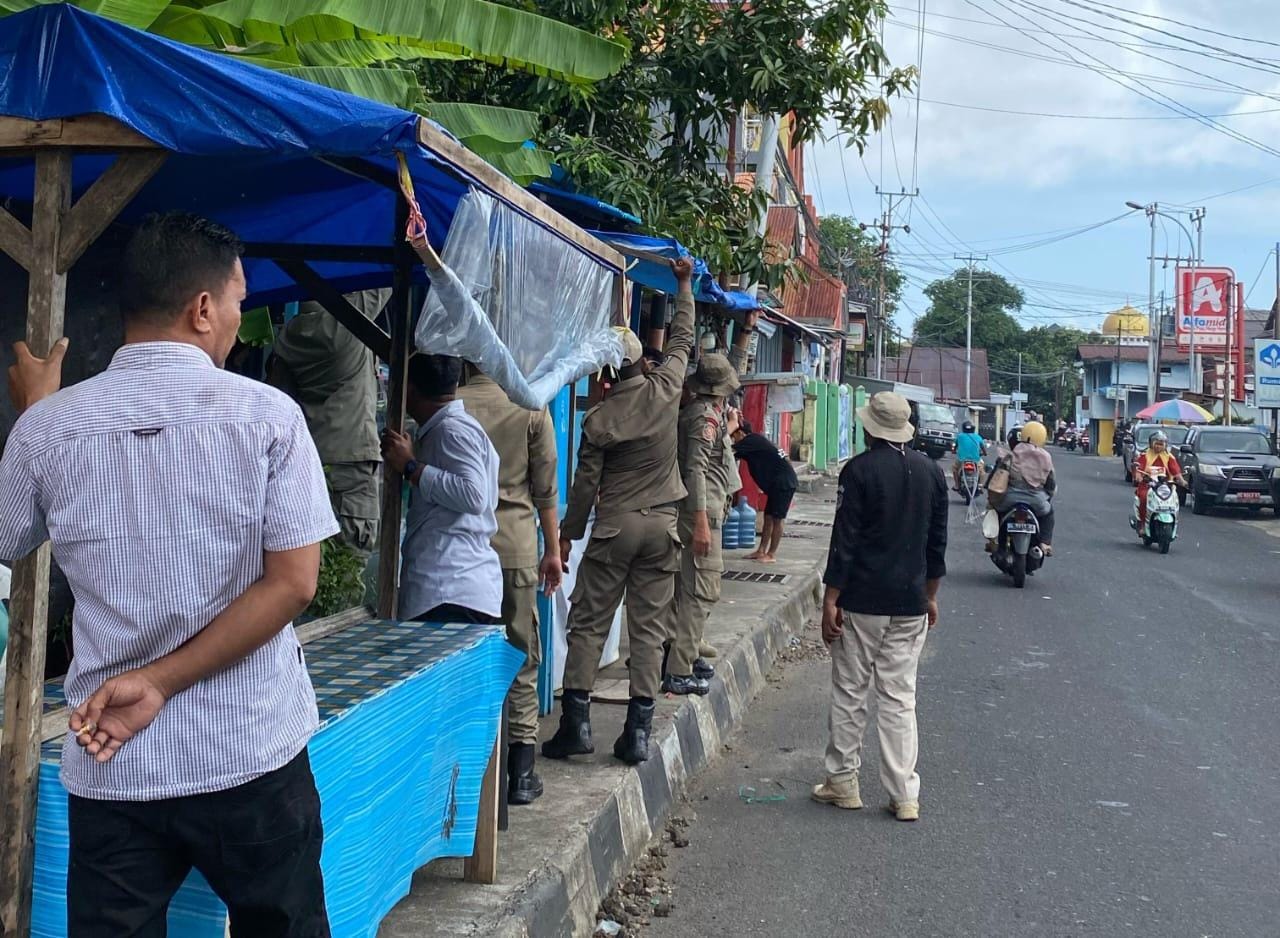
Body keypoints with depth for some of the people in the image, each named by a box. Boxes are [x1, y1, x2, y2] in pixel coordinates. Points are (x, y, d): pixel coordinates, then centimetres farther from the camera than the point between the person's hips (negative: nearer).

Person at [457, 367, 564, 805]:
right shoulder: (531, 408, -4)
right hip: (516, 546, -1)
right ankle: (521, 771, 6)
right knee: (522, 654, 6)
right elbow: (545, 488, -1)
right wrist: (552, 549, 8)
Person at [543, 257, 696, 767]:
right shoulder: (665, 389, -3)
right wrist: (685, 284, 26)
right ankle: (638, 729, 2)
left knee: (588, 624, 4)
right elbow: (682, 338, 15)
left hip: (614, 528, -3)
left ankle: (576, 722, 1)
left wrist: (567, 533, 8)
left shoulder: (598, 419, -8)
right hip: (662, 524, 3)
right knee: (649, 627, 4)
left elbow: (586, 484, -4)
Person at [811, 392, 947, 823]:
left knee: (849, 692, 8)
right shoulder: (931, 471, 5)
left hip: (862, 600, -4)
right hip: (910, 603, 4)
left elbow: (845, 540, -12)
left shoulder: (860, 470, -11)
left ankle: (843, 783, 16)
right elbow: (937, 541, 11)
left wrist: (831, 599, -7)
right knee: (900, 698, 7)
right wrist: (930, 596, 20)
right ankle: (904, 795, 6)